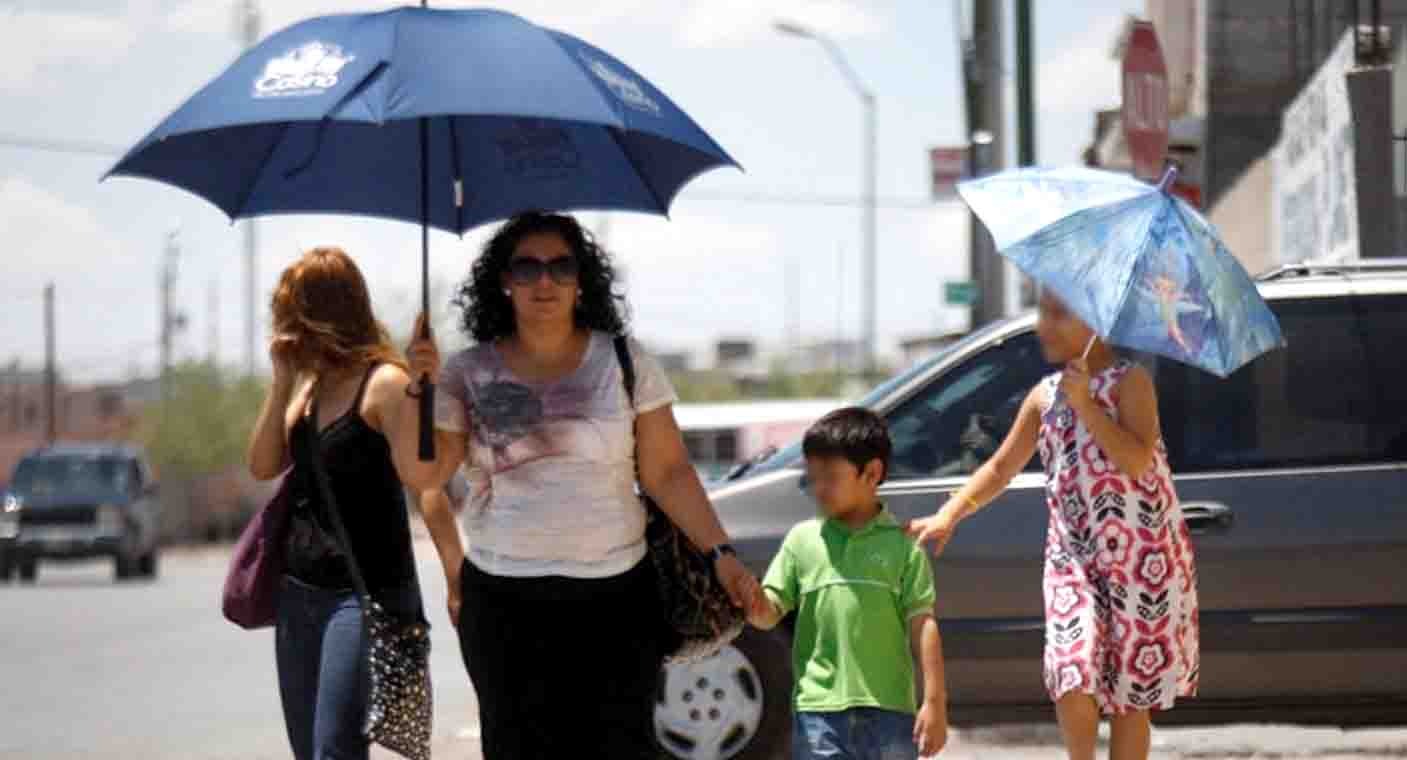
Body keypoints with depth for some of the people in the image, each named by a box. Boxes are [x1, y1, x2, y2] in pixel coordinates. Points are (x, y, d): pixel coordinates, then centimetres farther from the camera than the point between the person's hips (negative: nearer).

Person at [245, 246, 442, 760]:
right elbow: (263, 466, 7)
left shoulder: (384, 383, -12)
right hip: (299, 591, 9)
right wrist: (282, 380, -1)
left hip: (364, 594, -9)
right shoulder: (311, 384, 12)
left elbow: (420, 475, -24)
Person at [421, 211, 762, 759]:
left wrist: (719, 553, -7)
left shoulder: (625, 363, 3)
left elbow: (668, 473, 3)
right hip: (505, 601, 0)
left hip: (614, 595, 0)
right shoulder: (469, 374, 2)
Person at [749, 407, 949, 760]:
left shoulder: (902, 544, 1)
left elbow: (922, 624, -1)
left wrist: (935, 700, -5)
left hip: (888, 707, -1)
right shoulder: (803, 539, 7)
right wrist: (750, 599, -17)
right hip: (819, 708, 1)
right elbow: (769, 613, 7)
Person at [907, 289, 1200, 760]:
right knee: (1074, 681, -16)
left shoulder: (1129, 382, -4)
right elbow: (1001, 467, 15)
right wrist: (949, 515, 3)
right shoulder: (1044, 396, 11)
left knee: (1130, 693, 2)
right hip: (1073, 557, 4)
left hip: (1143, 556, -3)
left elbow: (1137, 460, -18)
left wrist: (1085, 403, -21)